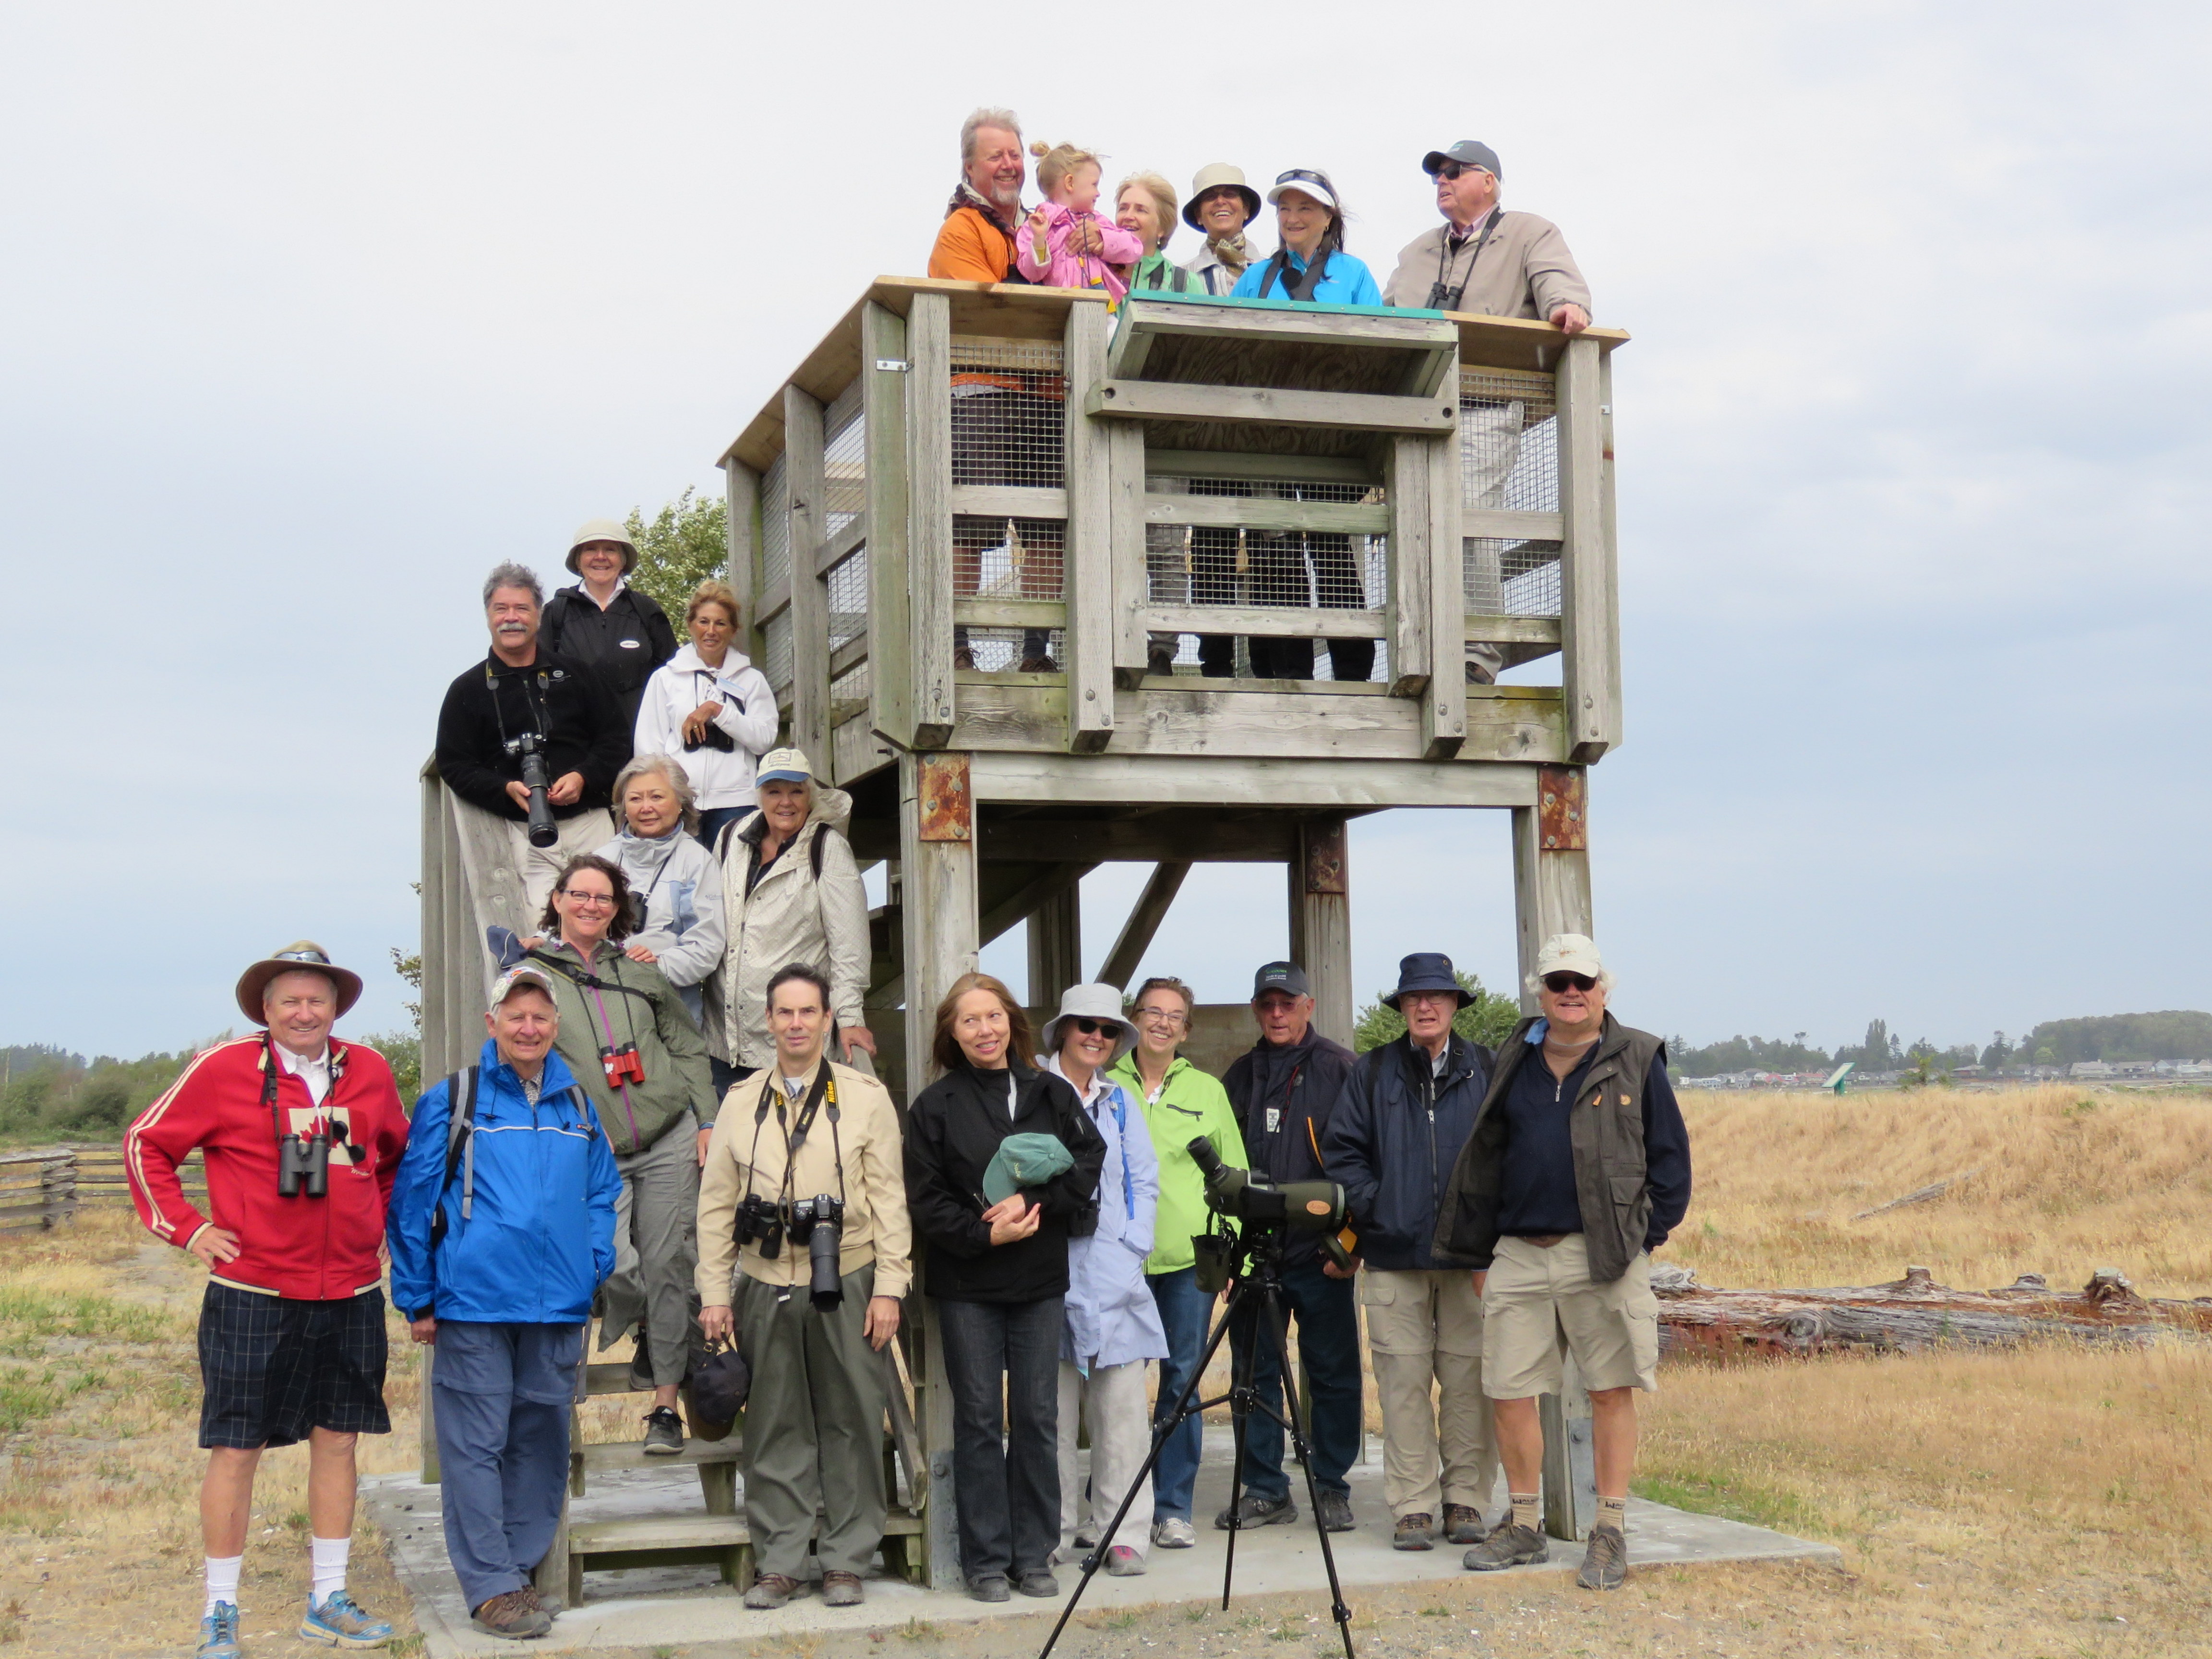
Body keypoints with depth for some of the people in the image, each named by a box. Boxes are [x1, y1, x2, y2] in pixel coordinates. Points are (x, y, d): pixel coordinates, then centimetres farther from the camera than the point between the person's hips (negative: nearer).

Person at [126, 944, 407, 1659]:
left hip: (350, 1296, 4)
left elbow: (396, 1156, 25)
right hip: (253, 1296, -4)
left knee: (337, 1440, 10)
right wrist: (185, 1227, -2)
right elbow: (148, 1144, 4)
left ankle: (327, 1601, 21)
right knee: (235, 1448, 2)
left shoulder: (369, 1072, 6)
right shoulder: (225, 1070, -5)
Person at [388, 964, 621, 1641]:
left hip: (558, 1307, 4)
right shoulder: (450, 1102, 0)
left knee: (541, 1443, 10)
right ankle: (493, 1585, 4)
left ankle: (521, 1565, 22)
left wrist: (594, 1267, 6)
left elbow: (602, 1195, 21)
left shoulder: (578, 1108, 13)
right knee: (476, 1445, -2)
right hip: (473, 1303, -4)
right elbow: (413, 1204, 1)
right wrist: (417, 1300, -1)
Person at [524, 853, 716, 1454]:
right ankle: (646, 1334, 21)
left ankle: (665, 1408, 9)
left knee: (667, 1265, -1)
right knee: (614, 1267, -14)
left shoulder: (640, 972, 12)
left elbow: (689, 1048, 14)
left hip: (670, 1140, 2)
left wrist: (708, 1122, 5)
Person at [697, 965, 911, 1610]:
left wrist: (888, 1288, -4)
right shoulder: (742, 1103, 9)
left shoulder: (866, 1097, 3)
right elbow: (716, 1204, 10)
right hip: (765, 1287, 2)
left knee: (850, 1423, 4)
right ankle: (778, 1562, 16)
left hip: (846, 1283, -2)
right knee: (776, 1428, 6)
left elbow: (889, 1199, 2)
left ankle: (846, 1561, 15)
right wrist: (715, 1292, 4)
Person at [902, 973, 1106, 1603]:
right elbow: (926, 1201, -2)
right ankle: (985, 1560, 10)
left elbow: (1089, 1168, 1)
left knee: (1038, 1418, 5)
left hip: (1041, 1281, 2)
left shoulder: (1051, 1094, 6)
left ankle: (1034, 1555, 15)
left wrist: (1031, 1201, -13)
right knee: (979, 1420, 2)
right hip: (967, 1286, -2)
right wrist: (985, 1235, -15)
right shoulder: (935, 1106, 1)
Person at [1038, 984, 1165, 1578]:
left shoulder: (1119, 1101, 18)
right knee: (1054, 1404, -2)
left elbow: (1145, 1182, 16)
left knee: (1123, 1403, -3)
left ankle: (1117, 1529, 3)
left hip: (1114, 1270, 3)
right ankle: (1058, 1530, 7)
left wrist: (1133, 1246, 3)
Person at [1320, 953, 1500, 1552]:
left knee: (1468, 1381, 1)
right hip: (1394, 1256, 1)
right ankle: (1412, 1507, 7)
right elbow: (1341, 1150, 10)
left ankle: (1465, 1501, 12)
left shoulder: (1485, 1070, 7)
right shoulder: (1372, 1073, 10)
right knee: (1403, 1382, 0)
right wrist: (1374, 1207, -1)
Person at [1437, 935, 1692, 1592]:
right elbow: (1484, 1161, 16)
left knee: (1611, 1392, 2)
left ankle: (1611, 1532, 12)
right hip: (1518, 1256, 4)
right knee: (1509, 1394, 4)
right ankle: (1524, 1526, 19)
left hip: (1604, 1258, -4)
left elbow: (1670, 1156, 4)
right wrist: (1479, 1254, 15)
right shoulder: (1515, 1064, 12)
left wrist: (1647, 1235, -4)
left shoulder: (1635, 1061, 2)